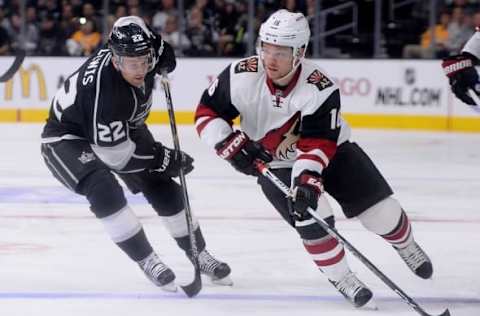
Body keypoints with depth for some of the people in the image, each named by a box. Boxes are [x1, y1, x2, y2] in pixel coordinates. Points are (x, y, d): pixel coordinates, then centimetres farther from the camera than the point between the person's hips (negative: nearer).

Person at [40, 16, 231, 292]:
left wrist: (162, 54, -12)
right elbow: (116, 155, -32)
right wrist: (166, 158, -24)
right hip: (69, 136, -7)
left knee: (162, 186, 2)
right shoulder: (102, 90, -42)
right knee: (104, 191, -31)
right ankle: (147, 261, -19)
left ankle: (199, 255, 18)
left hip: (122, 129, 7)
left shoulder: (138, 53, -22)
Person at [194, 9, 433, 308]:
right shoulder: (241, 77, -24)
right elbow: (207, 113, -14)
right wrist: (230, 144, -28)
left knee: (380, 207, -3)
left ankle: (406, 246, 31)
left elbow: (318, 143, -34)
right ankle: (340, 278, 2)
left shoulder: (320, 89, -30)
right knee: (311, 217, -22)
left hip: (331, 151, 0)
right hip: (273, 163, 0)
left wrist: (307, 178, -48)